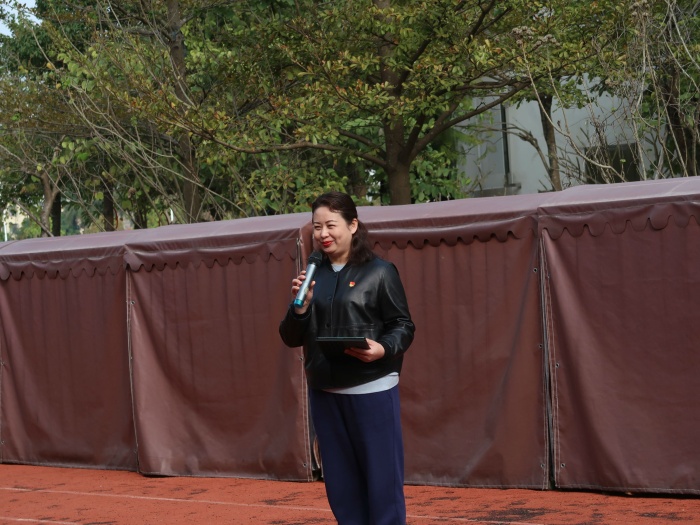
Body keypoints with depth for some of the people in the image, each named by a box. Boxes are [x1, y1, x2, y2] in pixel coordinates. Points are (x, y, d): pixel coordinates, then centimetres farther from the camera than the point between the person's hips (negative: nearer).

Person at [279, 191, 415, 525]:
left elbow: (403, 326, -3)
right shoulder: (312, 275, 10)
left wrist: (383, 349, -23)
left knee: (382, 480, -1)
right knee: (340, 483, 11)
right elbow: (291, 339, 10)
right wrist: (300, 307, -9)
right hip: (324, 392, 5)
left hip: (371, 390, -5)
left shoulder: (379, 272, -4)